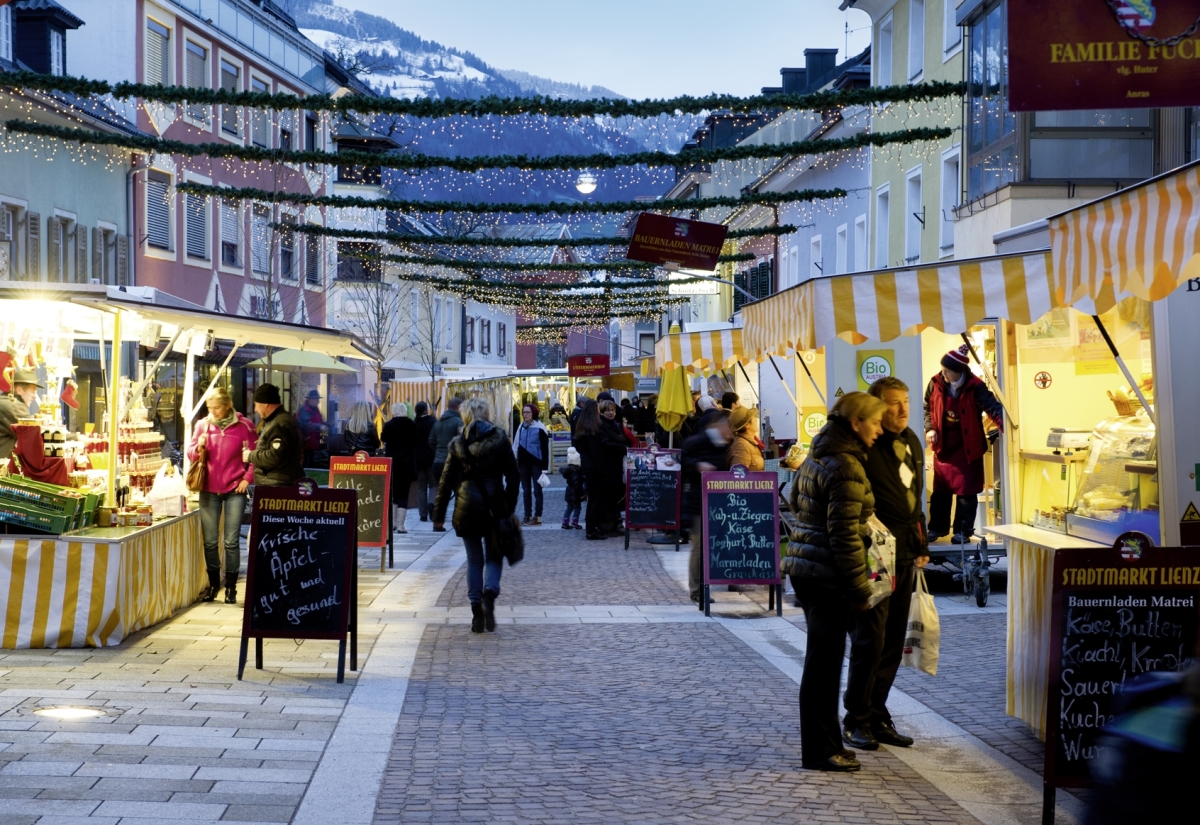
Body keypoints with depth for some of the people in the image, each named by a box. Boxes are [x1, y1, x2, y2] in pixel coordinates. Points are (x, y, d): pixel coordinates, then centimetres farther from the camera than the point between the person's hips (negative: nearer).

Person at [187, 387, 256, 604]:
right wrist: (199, 447, -11)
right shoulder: (203, 425, 4)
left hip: (234, 490, -3)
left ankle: (231, 587, 8)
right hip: (209, 490, 3)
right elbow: (191, 454, 10)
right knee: (210, 541, 6)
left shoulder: (244, 425, -4)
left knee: (231, 541, -1)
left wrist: (247, 478, -5)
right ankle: (213, 584, 18)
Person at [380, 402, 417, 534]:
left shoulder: (389, 425, -9)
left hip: (392, 462, 0)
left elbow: (383, 439, 6)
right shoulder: (412, 426, -4)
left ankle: (392, 523, 13)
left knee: (392, 493, 14)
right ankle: (400, 525, -5)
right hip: (407, 463, 0)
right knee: (403, 494, 2)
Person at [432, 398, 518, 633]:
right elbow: (513, 476, 0)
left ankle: (477, 611, 6)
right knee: (494, 556, 12)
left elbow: (446, 481, 1)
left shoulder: (457, 444, 0)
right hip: (495, 506, 0)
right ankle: (490, 592, -15)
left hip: (467, 508, 0)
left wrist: (438, 516, 6)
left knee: (474, 560, 9)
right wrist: (510, 508, 8)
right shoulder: (500, 439, 0)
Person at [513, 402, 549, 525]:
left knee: (537, 490, 0)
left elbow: (545, 448, -10)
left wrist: (545, 466, -13)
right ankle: (527, 515, 16)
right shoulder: (521, 427, 8)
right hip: (524, 463, 6)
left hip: (536, 463, -6)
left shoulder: (540, 428, -9)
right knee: (526, 491, 10)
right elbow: (516, 445, 11)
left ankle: (537, 516, 3)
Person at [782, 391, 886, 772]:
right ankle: (820, 751, 6)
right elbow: (845, 535, -20)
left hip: (804, 568, 10)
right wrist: (860, 589, -16)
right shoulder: (846, 467, -18)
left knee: (822, 659, 17)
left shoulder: (817, 456, 13)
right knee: (824, 662, -2)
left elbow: (796, 502, 21)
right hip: (828, 576, -10)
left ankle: (824, 743, 27)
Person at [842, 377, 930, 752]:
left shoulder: (912, 442, 13)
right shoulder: (864, 447, -14)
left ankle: (877, 716, 21)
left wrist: (920, 545, 20)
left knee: (892, 641, 11)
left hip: (904, 555, 8)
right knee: (870, 639, -4)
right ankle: (856, 719, 8)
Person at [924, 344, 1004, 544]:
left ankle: (963, 531, 10)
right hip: (943, 447, 4)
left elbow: (992, 407, -23)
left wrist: (1004, 424, -41)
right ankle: (937, 527, 25)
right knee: (940, 491, 13)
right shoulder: (936, 384, -6)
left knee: (966, 493, 2)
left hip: (968, 449, -4)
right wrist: (929, 428, -4)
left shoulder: (975, 387, -17)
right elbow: (927, 408, 9)